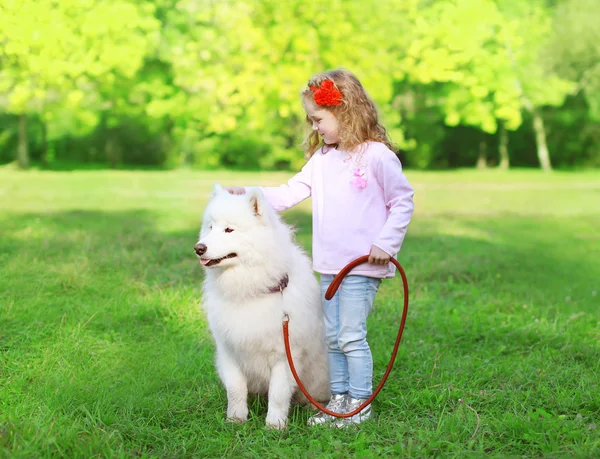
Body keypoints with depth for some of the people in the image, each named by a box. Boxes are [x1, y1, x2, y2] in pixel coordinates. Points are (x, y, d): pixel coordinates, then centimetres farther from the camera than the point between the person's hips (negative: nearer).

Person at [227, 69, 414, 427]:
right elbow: (290, 194, 6)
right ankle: (339, 399, 26)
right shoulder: (321, 159, 10)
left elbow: (403, 202, -5)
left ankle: (360, 404, 8)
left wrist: (386, 243, -12)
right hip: (329, 265, 7)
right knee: (332, 337, 13)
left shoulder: (377, 155, -9)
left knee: (351, 336, -5)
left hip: (363, 265, -7)